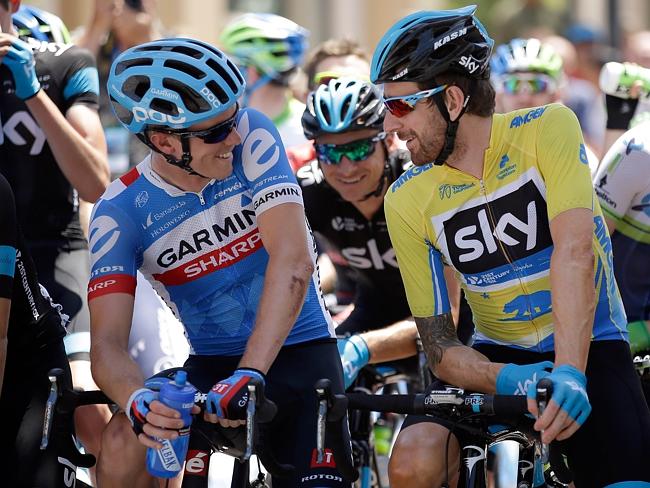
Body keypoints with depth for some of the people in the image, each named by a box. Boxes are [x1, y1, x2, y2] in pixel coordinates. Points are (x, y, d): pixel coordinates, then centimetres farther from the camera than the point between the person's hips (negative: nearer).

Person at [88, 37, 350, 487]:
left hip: (297, 353, 0)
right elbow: (108, 341, -18)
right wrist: (138, 401, -43)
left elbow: (293, 260, -26)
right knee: (124, 445, -27)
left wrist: (249, 375, -37)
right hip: (212, 365, 0)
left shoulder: (252, 137, -15)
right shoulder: (121, 212, -12)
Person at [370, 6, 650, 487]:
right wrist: (507, 380, -30)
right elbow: (439, 346, -8)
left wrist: (567, 373, -42)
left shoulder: (547, 128, -14)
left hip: (588, 346, -2)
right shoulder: (408, 202, -7)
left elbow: (574, 251, -28)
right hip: (497, 356, 2)